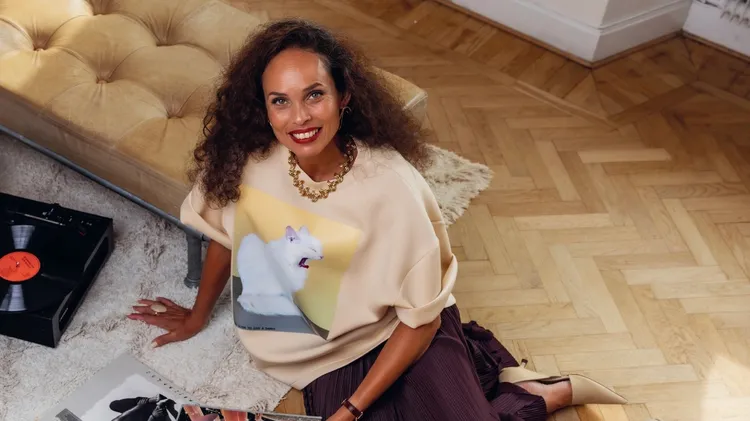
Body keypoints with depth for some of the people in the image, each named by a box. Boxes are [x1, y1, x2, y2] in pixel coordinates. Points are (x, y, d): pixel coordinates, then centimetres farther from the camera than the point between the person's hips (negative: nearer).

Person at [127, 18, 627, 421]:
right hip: (331, 358, 4)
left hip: (402, 337, -4)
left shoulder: (392, 185, -25)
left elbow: (422, 318, -16)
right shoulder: (246, 159, -15)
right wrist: (198, 316, 21)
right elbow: (225, 234, 7)